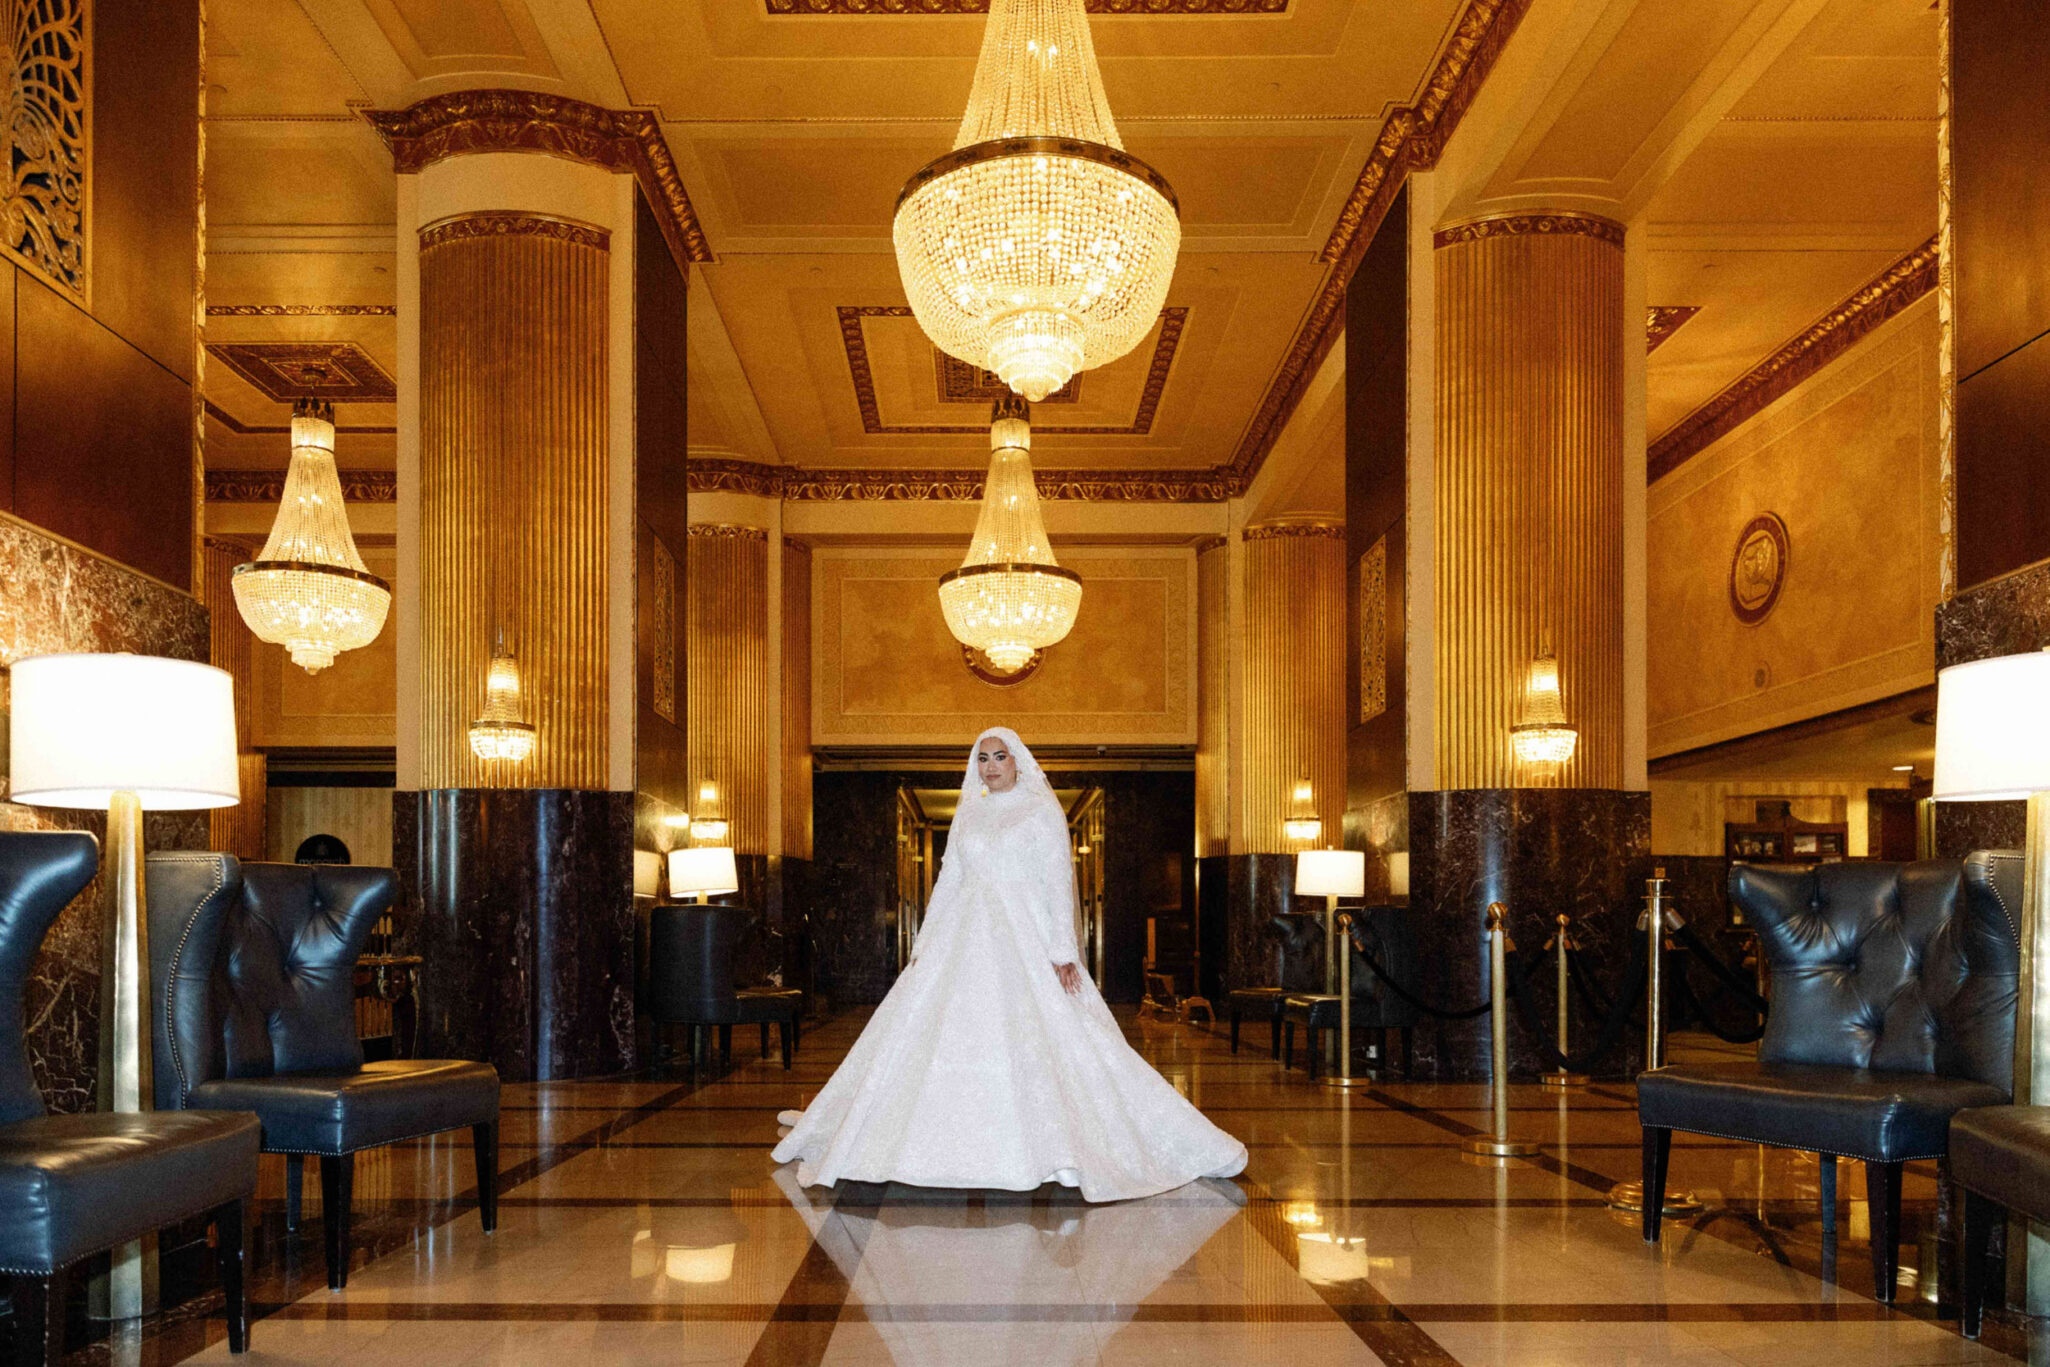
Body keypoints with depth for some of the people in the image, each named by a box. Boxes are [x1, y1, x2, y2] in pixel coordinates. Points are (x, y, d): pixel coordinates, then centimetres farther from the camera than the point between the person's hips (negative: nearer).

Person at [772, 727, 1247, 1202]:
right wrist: (924, 944, 12)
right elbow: (949, 880, 16)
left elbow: (1058, 881, -7)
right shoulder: (969, 814, 14)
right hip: (966, 939, 5)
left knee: (1041, 1039, -11)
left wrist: (1063, 951, -14)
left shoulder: (1042, 810, -1)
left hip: (1025, 938, -5)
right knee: (938, 1033, 3)